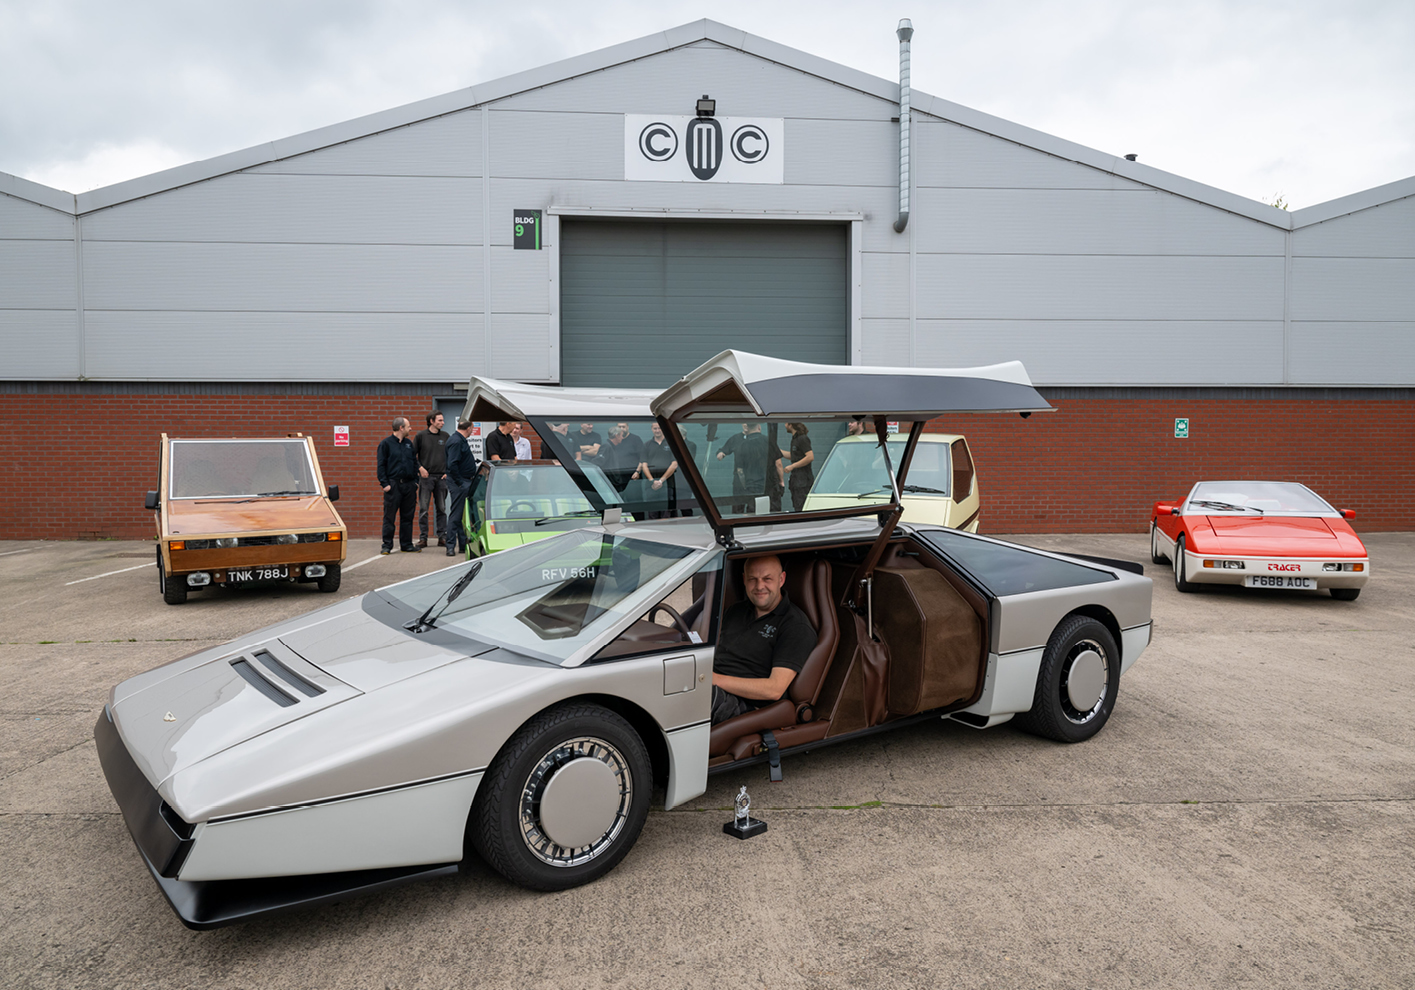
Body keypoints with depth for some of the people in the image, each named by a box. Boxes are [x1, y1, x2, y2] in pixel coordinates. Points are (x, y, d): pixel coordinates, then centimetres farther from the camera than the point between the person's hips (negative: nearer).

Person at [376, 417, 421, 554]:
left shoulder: (409, 444, 14)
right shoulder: (386, 443, -2)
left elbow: (415, 463, 18)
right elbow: (381, 465, -5)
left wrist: (415, 481, 9)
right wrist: (384, 483, -12)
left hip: (409, 485, 5)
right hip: (393, 485, -5)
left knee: (407, 517, 8)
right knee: (389, 517, -2)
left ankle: (407, 544, 15)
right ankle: (387, 545, 3)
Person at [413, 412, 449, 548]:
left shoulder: (445, 436, 9)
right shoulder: (421, 436, 1)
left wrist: (448, 471, 5)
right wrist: (420, 468, -8)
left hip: (441, 477, 3)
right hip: (426, 477, -2)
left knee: (441, 509, 5)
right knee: (423, 509, -2)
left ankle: (442, 536, 10)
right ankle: (423, 537, 2)